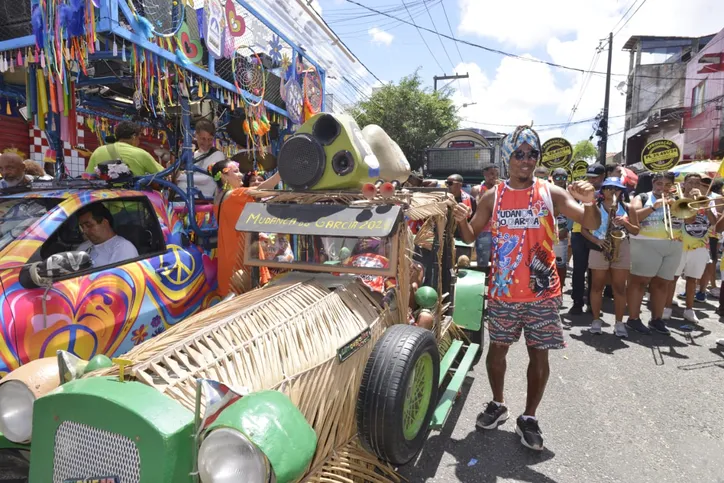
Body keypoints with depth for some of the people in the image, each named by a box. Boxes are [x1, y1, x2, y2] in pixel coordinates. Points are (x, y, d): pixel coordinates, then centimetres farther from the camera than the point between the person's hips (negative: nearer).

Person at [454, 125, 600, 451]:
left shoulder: (552, 193, -2)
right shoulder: (492, 197, 1)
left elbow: (592, 225, -6)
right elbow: (471, 236, 5)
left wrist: (589, 203, -28)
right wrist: (462, 220, -17)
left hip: (542, 291, -1)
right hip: (503, 291, 1)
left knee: (539, 354, 6)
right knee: (497, 349, 12)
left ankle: (528, 418, 22)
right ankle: (498, 405, 34)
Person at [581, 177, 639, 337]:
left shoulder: (627, 208, 8)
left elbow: (636, 231, 9)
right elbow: (583, 228, -1)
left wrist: (625, 223, -10)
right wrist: (596, 240, -15)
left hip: (622, 250, 2)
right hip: (599, 249, -1)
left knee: (620, 287, 3)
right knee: (597, 286, 4)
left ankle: (619, 322, 11)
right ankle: (596, 320, 13)